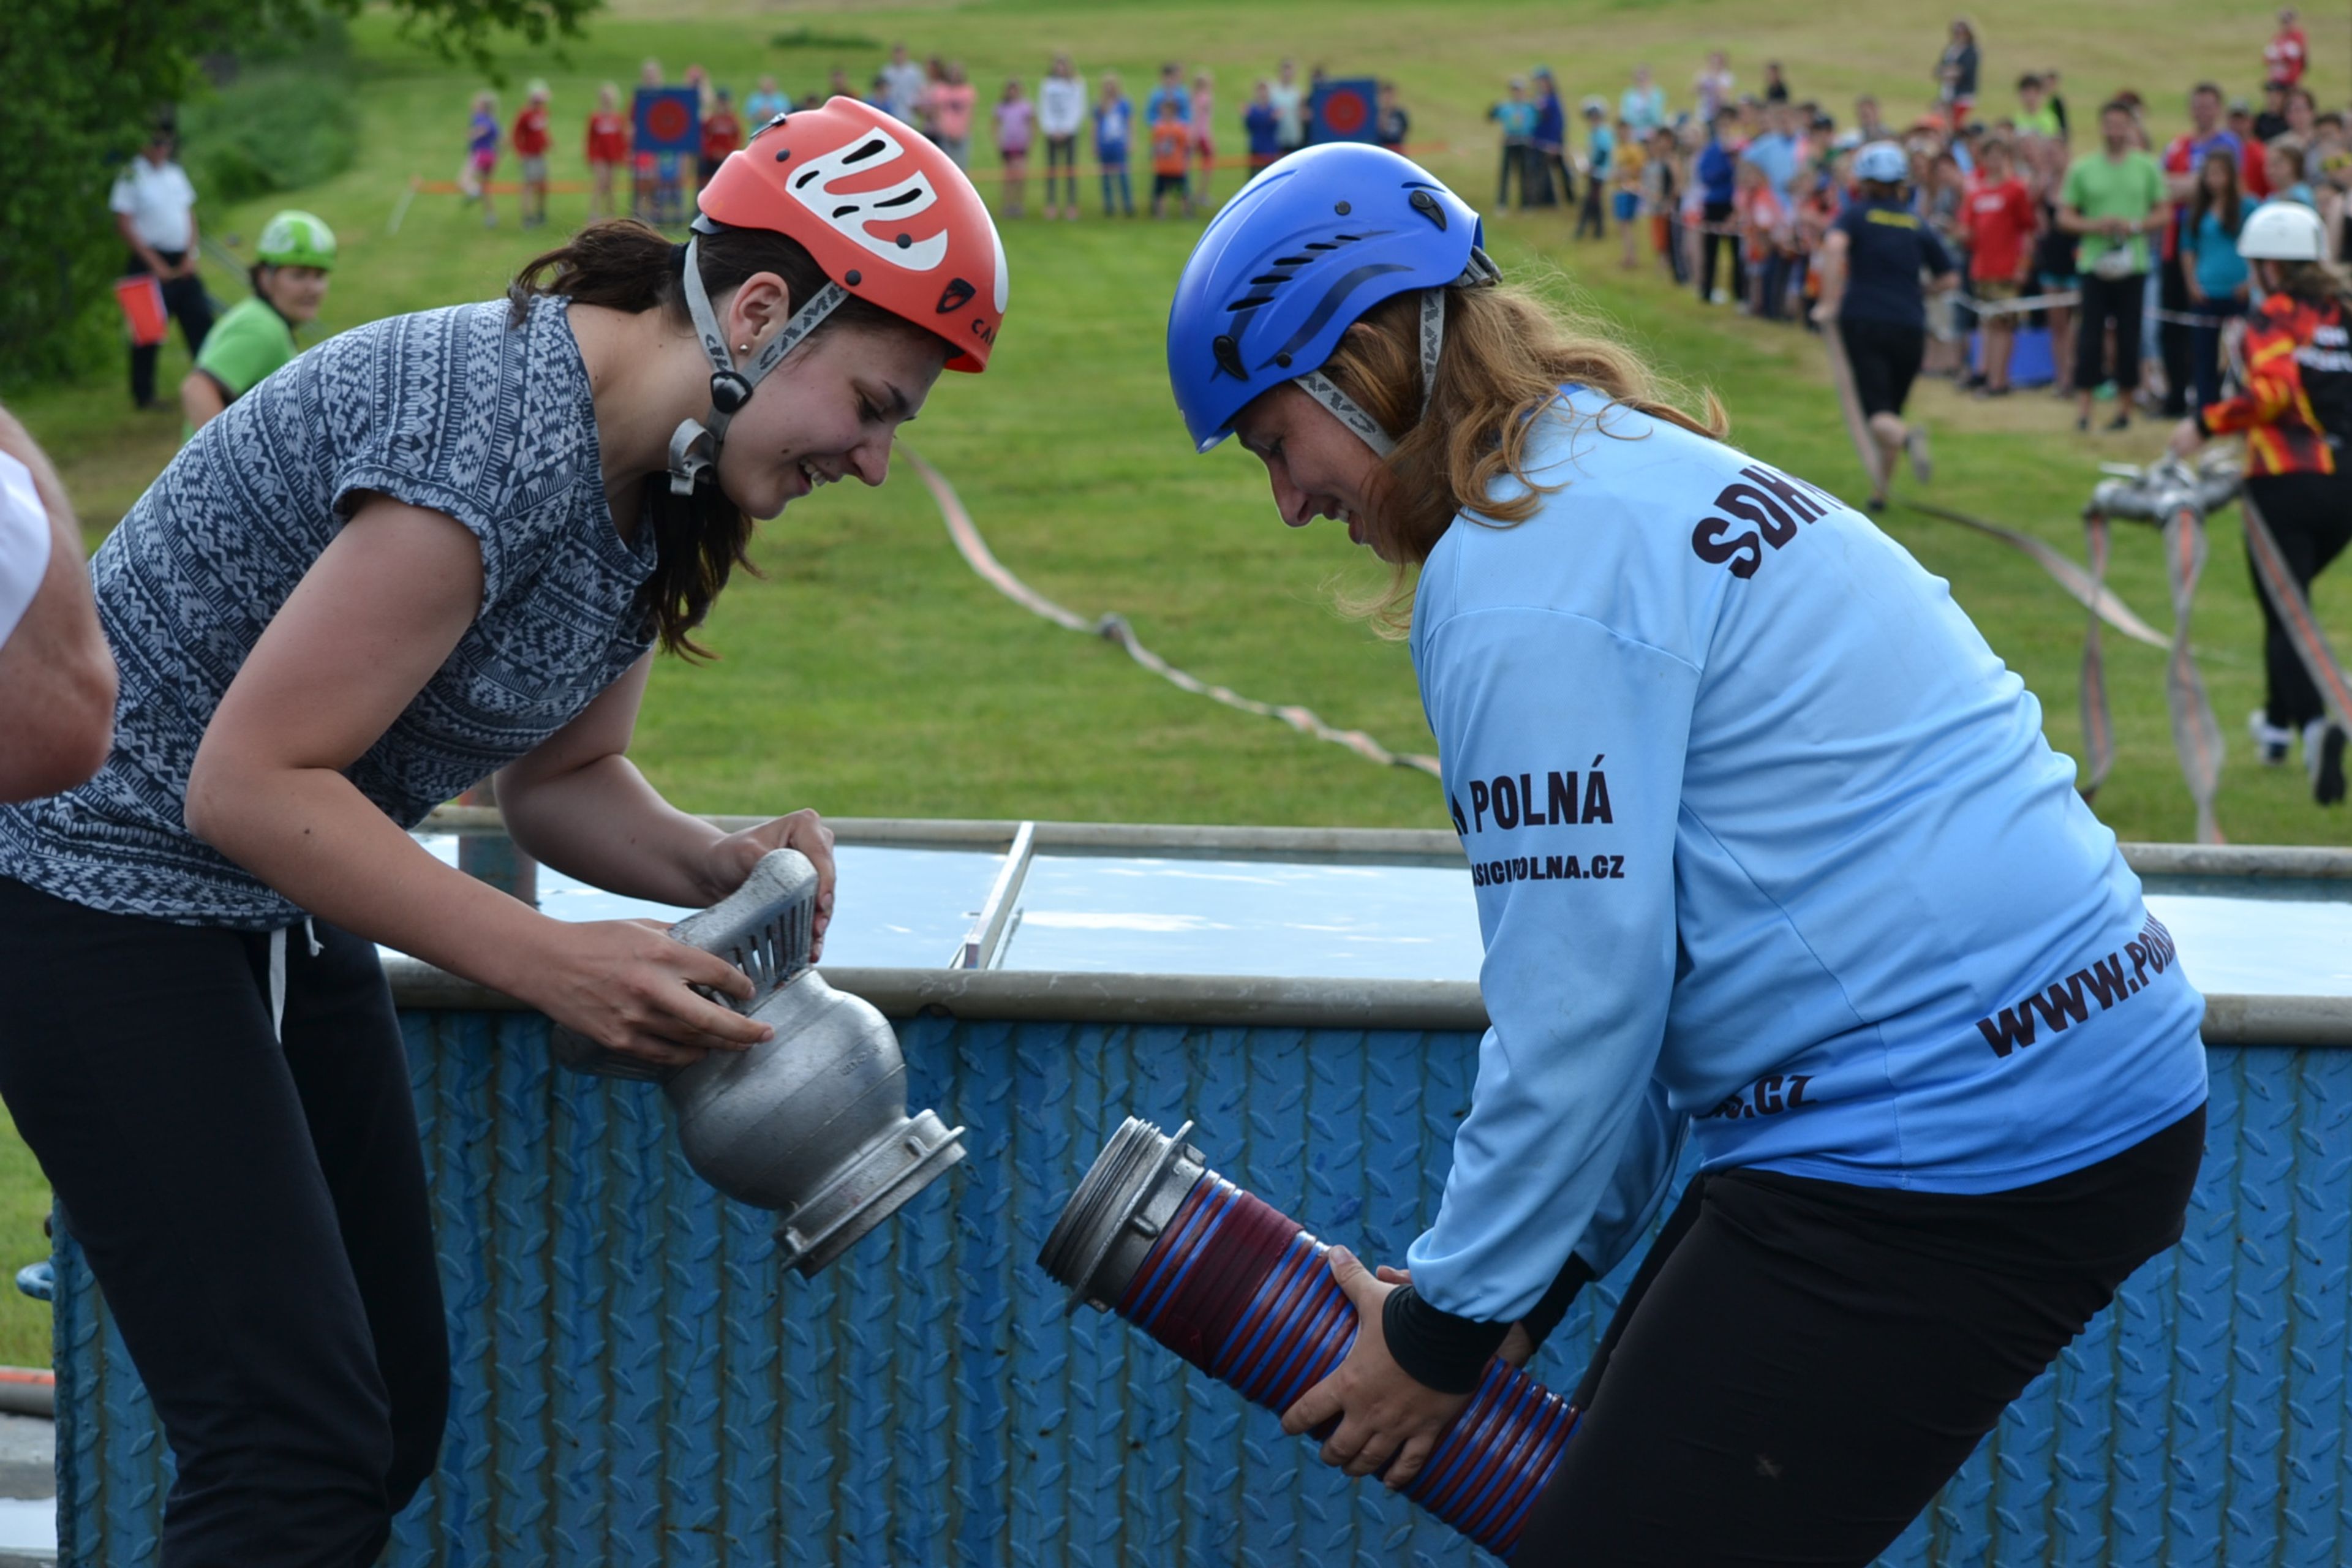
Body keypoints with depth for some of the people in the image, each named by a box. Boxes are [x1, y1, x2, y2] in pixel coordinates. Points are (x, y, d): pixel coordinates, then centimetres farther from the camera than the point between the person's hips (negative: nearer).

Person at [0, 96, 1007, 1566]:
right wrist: (549, 963, -28)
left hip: (281, 913, 10)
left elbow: (560, 777, 11)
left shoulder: (659, 478, 1)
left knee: (394, 1417, 9)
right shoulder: (498, 434, -28)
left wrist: (716, 864, -10)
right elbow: (245, 783, -27)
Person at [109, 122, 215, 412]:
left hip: (182, 265, 6)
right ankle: (143, 395, 9)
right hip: (151, 262, -6)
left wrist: (190, 255, 0)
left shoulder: (176, 173, 10)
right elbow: (125, 225, -12)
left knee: (200, 321, 5)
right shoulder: (131, 176, -9)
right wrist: (156, 265, -13)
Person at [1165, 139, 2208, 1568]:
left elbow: (1582, 1006, -15)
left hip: (1952, 1153, -11)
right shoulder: (1660, 478, 19)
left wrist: (1449, 1328, -3)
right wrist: (1527, 1286, 20)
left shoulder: (1524, 566, -13)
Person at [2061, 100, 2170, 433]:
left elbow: (2164, 213, 7)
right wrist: (2095, 226, -12)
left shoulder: (2147, 168, 6)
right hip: (2094, 264, 0)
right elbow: (2065, 217, 6)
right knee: (2090, 335, -5)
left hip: (2133, 264, 0)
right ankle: (2083, 405, -3)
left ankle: (2124, 405, 12)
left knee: (2129, 336, 3)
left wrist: (2134, 226, -11)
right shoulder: (2082, 169, 5)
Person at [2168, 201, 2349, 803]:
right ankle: (2278, 721, 33)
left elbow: (2273, 391, -22)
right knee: (2289, 596, 27)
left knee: (2285, 614, -5)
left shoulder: (2276, 315, -6)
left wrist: (2206, 424, -13)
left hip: (2286, 484, -6)